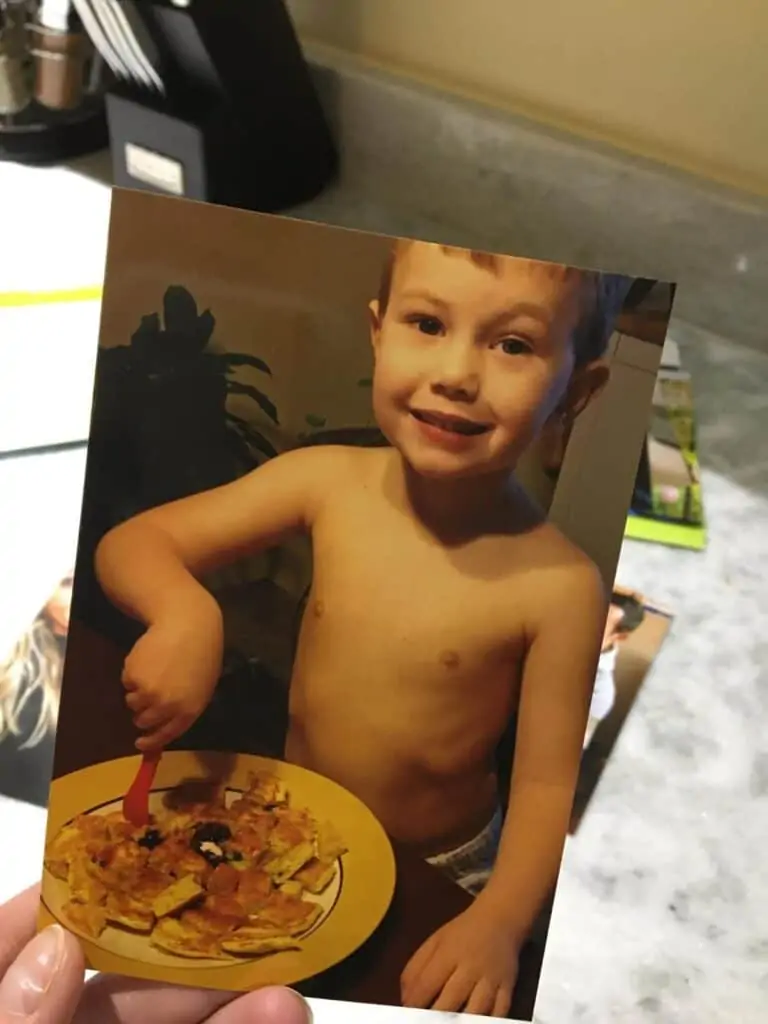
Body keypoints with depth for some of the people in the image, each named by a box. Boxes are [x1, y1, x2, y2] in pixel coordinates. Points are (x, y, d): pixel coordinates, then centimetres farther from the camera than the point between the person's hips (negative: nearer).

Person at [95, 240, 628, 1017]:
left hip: (438, 882, -1)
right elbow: (131, 543, -9)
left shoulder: (559, 587, -22)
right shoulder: (329, 483, -15)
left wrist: (498, 921, -31)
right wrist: (186, 612, -30)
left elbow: (548, 782, -15)